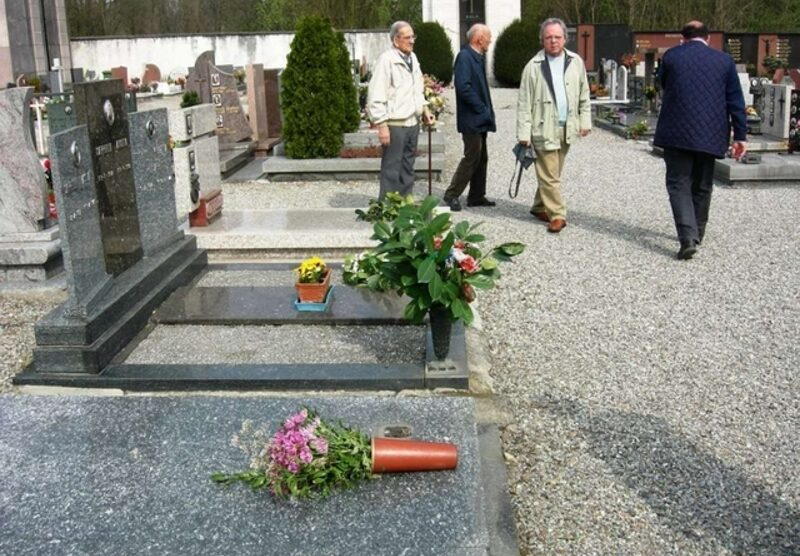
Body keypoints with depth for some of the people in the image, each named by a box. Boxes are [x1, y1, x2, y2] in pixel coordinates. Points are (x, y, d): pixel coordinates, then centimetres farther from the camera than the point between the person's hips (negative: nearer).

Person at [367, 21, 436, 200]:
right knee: (391, 169, -4)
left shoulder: (412, 58, 13)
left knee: (408, 168, 14)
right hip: (395, 124, -8)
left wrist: (424, 109, 14)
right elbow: (376, 96, -16)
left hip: (413, 123, 8)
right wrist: (382, 125, -19)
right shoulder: (386, 60, -12)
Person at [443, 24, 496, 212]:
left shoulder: (478, 57, 15)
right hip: (471, 120, -10)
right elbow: (463, 87, -24)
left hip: (480, 119, 10)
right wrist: (483, 108, -19)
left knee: (481, 158, 13)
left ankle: (477, 196, 21)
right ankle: (452, 195, 3)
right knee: (472, 157, -6)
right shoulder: (464, 57, -15)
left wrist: (487, 110, 11)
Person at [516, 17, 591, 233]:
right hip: (544, 127, -4)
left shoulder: (576, 62, 6)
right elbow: (524, 102, -5)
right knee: (549, 174, -4)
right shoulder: (533, 66, -5)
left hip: (566, 127, 4)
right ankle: (557, 214, 3)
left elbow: (584, 95, 13)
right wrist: (524, 132, -9)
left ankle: (539, 207, 29)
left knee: (553, 172, 14)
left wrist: (585, 121, 7)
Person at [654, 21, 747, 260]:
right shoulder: (724, 60, 5)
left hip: (677, 133, -2)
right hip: (709, 135, 2)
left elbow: (663, 88, 15)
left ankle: (688, 238, -16)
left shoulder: (670, 56, 1)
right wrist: (740, 135, 6)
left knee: (679, 184, -1)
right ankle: (696, 234, 26)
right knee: (702, 186, 15)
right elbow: (736, 101, 3)